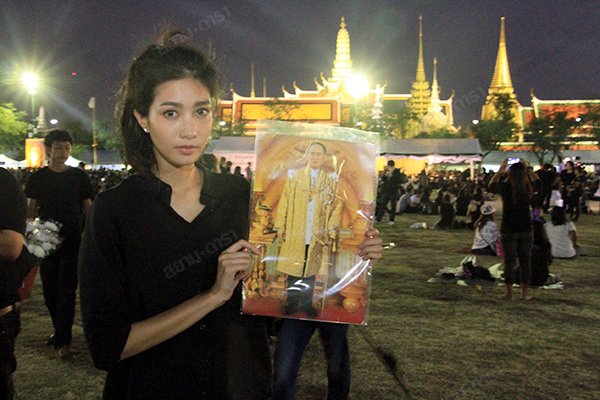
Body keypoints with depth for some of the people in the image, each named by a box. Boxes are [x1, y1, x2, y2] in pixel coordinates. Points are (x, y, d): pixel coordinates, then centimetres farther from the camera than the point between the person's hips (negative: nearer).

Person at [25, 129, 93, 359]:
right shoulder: (37, 178, 5)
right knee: (50, 290, 9)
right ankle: (60, 331, 28)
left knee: (66, 291, -6)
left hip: (73, 241, -2)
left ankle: (62, 341, -4)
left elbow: (87, 208, 8)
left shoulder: (79, 176, 4)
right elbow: (31, 210, 8)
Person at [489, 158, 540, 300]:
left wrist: (500, 170, 13)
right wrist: (527, 169, 19)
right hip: (525, 229, 2)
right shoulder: (529, 188, -5)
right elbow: (537, 180, 19)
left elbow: (491, 186, 11)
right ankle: (524, 292, 14)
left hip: (508, 229, -1)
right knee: (525, 260, 10)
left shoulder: (505, 187, -11)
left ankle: (509, 292, 10)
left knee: (509, 261, 6)